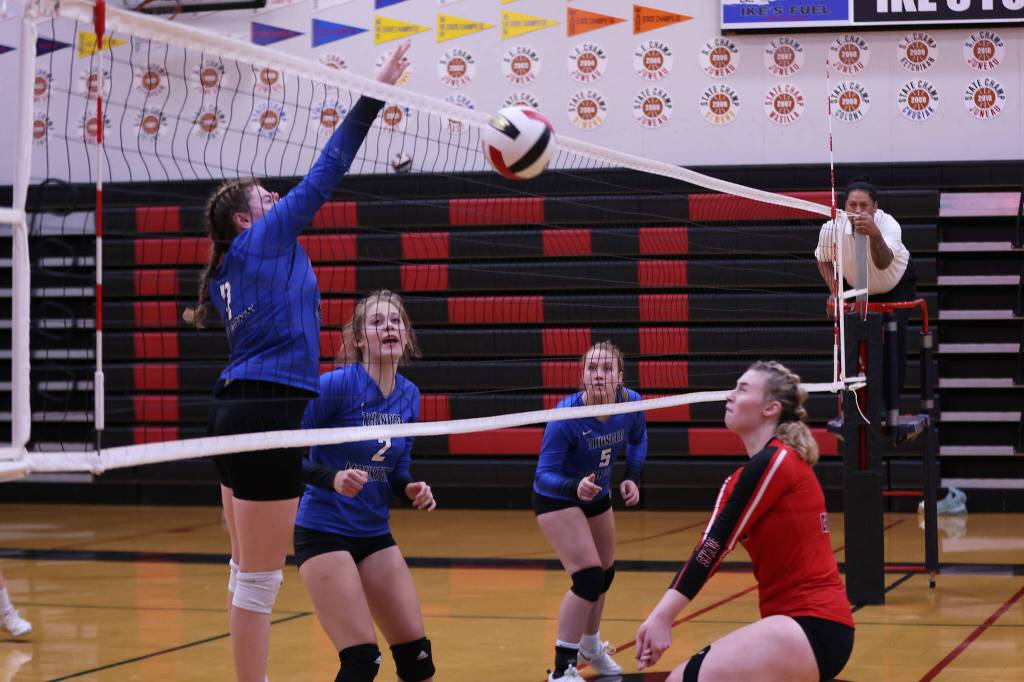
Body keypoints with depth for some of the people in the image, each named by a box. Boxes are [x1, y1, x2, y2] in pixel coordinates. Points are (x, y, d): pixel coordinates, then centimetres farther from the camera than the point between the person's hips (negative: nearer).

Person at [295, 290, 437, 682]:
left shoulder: (410, 396, 3)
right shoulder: (336, 384, -16)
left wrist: (411, 489, -7)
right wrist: (333, 479, -30)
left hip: (375, 535, 6)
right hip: (323, 533, -6)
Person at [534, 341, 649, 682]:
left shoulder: (631, 403, -21)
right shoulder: (566, 416, -35)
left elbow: (637, 439, 3)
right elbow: (544, 474, -32)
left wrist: (633, 478, -9)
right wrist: (576, 486, -51)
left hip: (597, 497, 6)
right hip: (557, 499, -6)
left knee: (604, 576, 22)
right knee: (589, 577, -20)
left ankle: (590, 647, 48)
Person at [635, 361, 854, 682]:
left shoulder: (774, 462, -11)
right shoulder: (739, 480, 14)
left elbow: (717, 543, -14)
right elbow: (710, 546, 2)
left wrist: (662, 617, -15)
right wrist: (660, 615, -13)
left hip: (815, 626, -9)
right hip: (790, 623, 9)